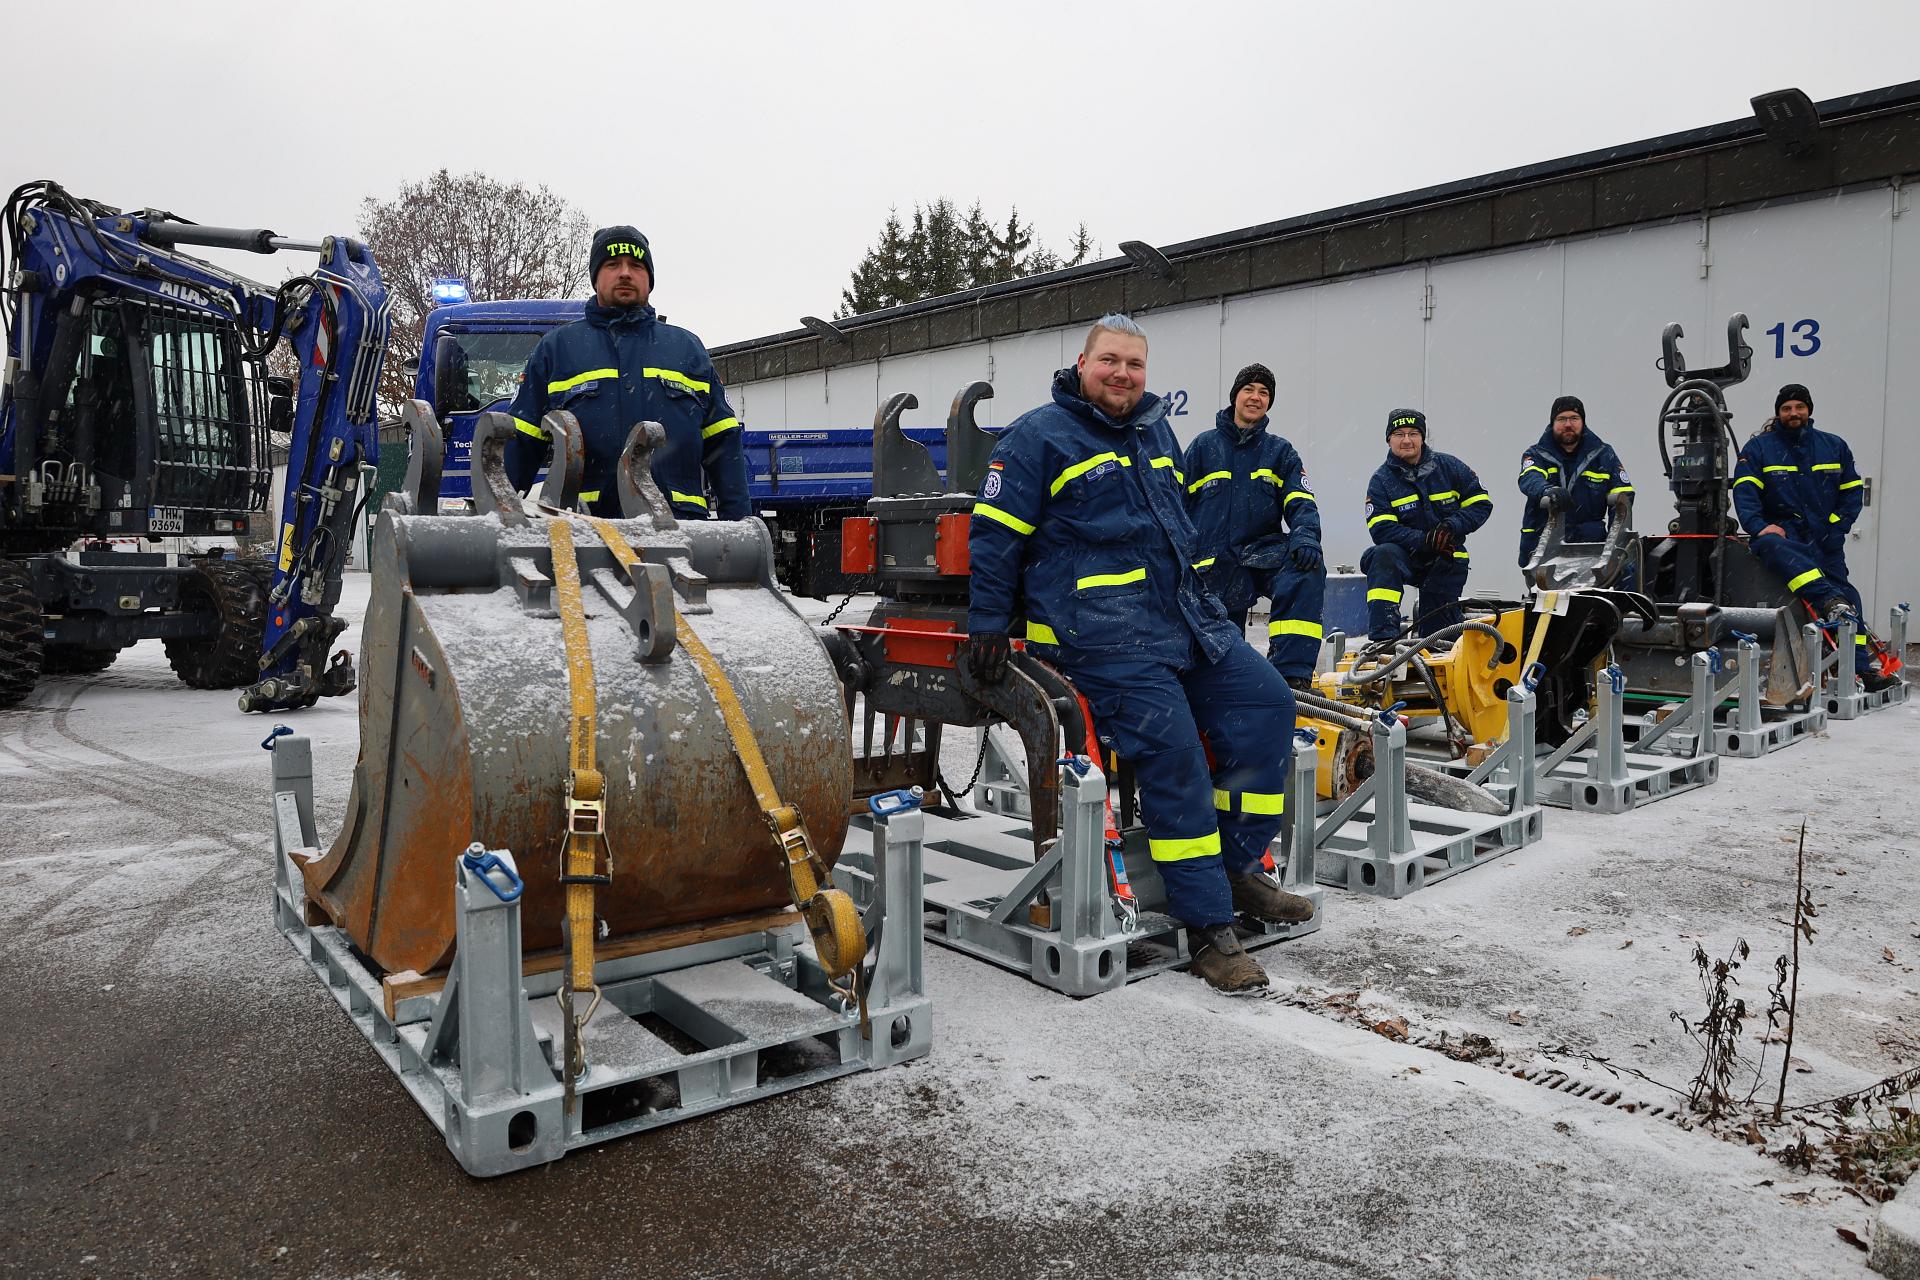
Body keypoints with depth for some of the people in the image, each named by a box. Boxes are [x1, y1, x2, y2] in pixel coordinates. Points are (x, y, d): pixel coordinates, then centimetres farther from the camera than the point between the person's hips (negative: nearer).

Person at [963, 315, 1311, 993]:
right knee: (1172, 752, -18)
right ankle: (1208, 925, -8)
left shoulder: (1157, 432, 21)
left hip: (1188, 617, 8)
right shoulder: (1038, 436, -1)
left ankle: (1236, 868, 9)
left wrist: (1200, 597, 32)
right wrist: (988, 624, -11)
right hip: (1102, 632, -8)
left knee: (1267, 704, -2)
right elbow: (994, 536, -5)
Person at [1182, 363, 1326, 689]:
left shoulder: (1280, 451, 11)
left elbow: (1301, 503, -1)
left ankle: (1291, 674, -33)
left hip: (1263, 551, 0)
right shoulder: (1205, 445, 8)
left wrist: (1305, 536, -24)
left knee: (1307, 568, -31)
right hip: (1215, 562, 0)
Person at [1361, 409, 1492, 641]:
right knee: (1384, 554, -35)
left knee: (1438, 631, -1)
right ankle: (1382, 638, -39)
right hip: (1407, 557, -1)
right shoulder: (1381, 480, -5)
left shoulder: (1449, 466, 0)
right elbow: (1381, 529, -16)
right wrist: (1424, 540, -28)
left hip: (1447, 561, 2)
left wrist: (1452, 526, -17)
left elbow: (1481, 504, 2)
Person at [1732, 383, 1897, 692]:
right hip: (1782, 532, -3)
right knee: (1771, 547, -40)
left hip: (1825, 540, 3)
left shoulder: (1834, 446, 16)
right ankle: (1829, 602, -51)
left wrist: (1838, 525, 4)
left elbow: (1853, 490, 19)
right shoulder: (1758, 448, 6)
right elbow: (1744, 491, -4)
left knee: (1846, 594, -4)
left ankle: (1860, 669, 3)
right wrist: (1759, 526, -19)